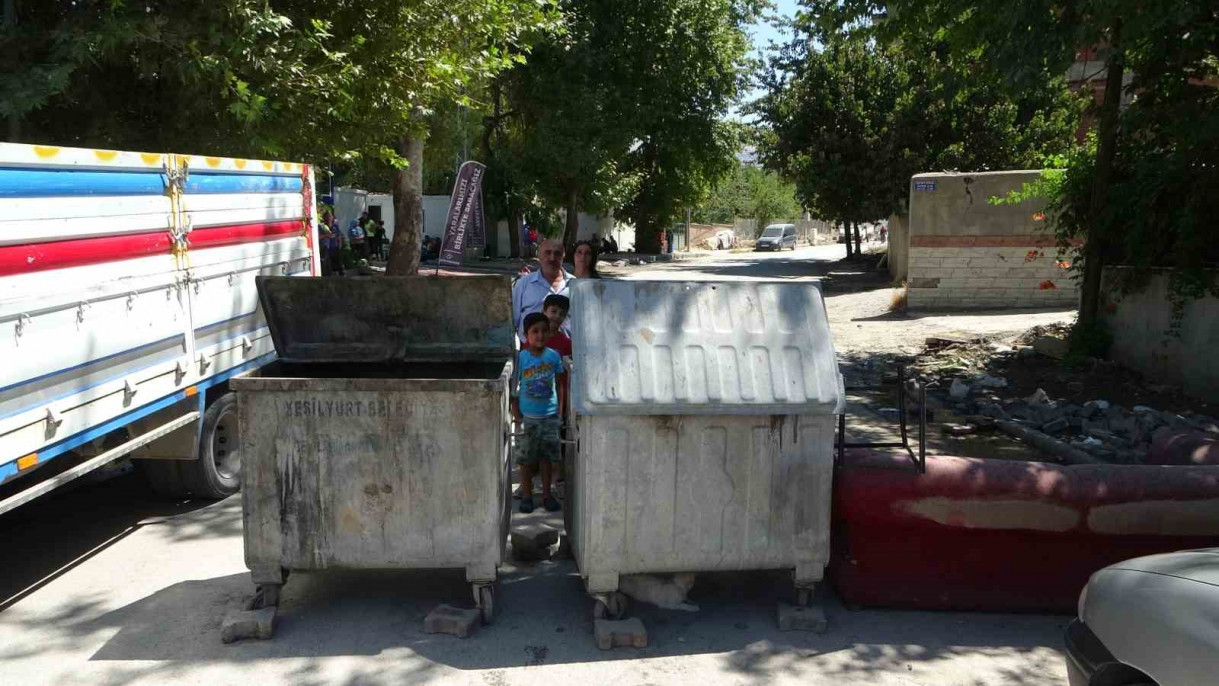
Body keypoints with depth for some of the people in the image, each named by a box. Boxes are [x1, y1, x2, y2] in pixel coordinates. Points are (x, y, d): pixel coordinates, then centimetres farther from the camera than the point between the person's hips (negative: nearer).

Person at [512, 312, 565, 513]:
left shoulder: (554, 356, -3)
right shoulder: (520, 358, -9)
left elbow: (559, 385, 6)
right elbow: (513, 388, -4)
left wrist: (559, 411, 1)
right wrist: (516, 416, -8)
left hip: (549, 416, 2)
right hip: (527, 416, -2)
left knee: (547, 457, 10)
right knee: (526, 458, 7)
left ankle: (547, 494, 23)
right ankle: (526, 495, 20)